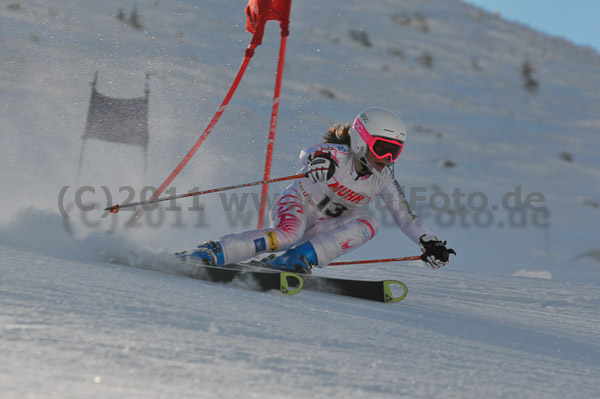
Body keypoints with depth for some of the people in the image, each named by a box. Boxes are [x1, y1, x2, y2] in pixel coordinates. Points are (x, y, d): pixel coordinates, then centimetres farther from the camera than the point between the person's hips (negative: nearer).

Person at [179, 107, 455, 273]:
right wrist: (316, 160, -62)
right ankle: (207, 255, -34)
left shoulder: (383, 179, -2)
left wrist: (428, 242, -9)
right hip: (296, 205, -6)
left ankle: (297, 260, -29)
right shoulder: (337, 155, -19)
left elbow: (405, 215, 3)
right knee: (286, 236, -38)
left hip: (325, 228, 6)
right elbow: (308, 153, -38)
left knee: (367, 223, -21)